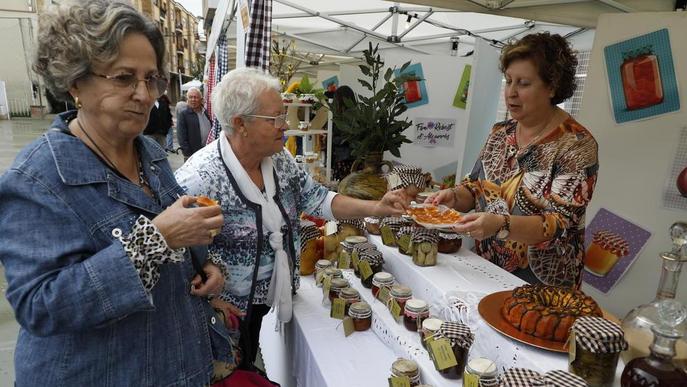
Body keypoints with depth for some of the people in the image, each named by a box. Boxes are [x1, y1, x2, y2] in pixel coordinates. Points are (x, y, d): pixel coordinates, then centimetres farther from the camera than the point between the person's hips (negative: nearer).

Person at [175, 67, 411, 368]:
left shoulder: (280, 160, -6)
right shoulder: (199, 179, -28)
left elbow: (316, 199, 0)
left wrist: (375, 209, -10)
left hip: (261, 299, 6)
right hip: (225, 311, -6)